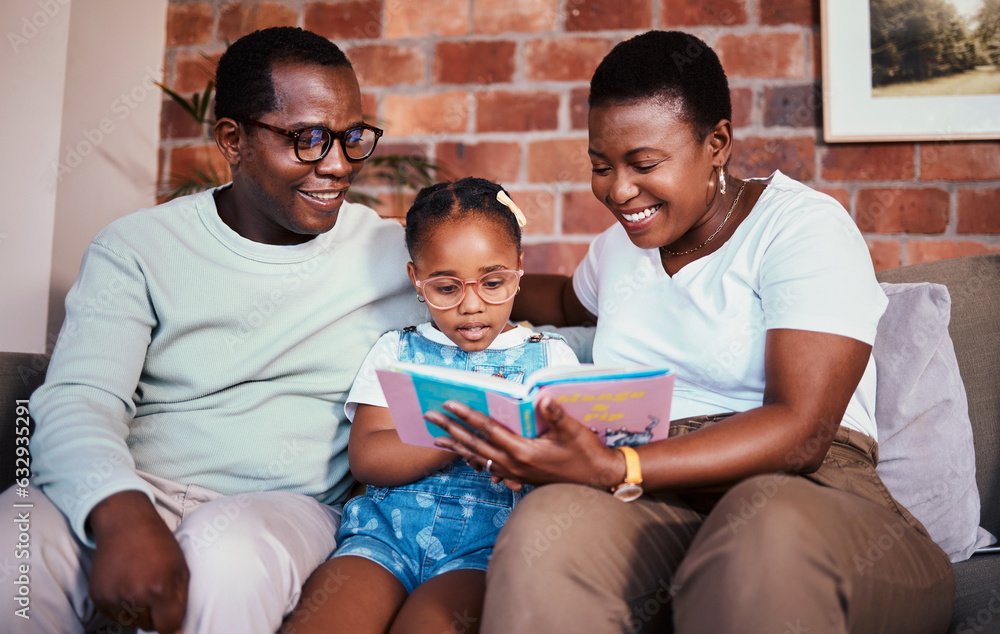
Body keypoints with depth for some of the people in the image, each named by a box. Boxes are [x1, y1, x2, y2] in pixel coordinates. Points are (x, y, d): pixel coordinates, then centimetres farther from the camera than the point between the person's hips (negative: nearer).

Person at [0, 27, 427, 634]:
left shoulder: (391, 251, 7)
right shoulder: (137, 248, 4)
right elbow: (76, 400, -8)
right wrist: (121, 511, -28)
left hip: (289, 505, 0)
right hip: (135, 493, 1)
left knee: (228, 555, -35)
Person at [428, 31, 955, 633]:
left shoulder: (805, 226, -3)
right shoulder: (619, 244, 19)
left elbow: (800, 433, -16)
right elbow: (571, 298, 46)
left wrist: (612, 470, -27)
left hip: (814, 498, -3)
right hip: (657, 507, 4)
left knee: (768, 521, -41)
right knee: (545, 525, -31)